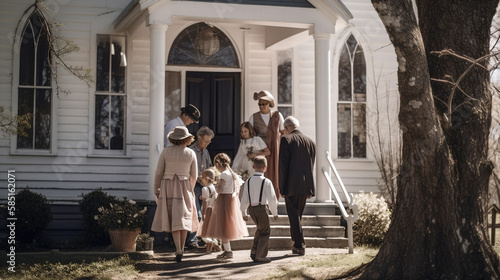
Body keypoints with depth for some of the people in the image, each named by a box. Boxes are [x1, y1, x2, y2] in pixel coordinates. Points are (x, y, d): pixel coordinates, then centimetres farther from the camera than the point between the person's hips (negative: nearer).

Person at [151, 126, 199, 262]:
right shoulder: (191, 153, -3)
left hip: (168, 186, 0)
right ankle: (181, 249, 13)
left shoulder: (166, 151, -6)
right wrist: (190, 189, 20)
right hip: (184, 186, 0)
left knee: (173, 219, 1)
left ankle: (178, 250, -10)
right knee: (184, 218, 10)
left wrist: (156, 188, 8)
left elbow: (159, 172, -4)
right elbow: (194, 175, 4)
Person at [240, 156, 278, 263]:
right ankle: (260, 256, 3)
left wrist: (244, 213, 16)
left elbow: (244, 198, 7)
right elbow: (272, 199, -8)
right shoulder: (266, 182, -10)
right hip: (262, 208, -6)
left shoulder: (248, 181, 4)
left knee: (260, 228, 25)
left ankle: (254, 251, 22)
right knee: (265, 231, 6)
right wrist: (275, 213, 2)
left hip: (251, 209, 6)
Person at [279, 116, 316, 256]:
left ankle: (300, 245, -3)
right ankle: (297, 243, 24)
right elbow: (311, 167, 13)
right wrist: (310, 189, 16)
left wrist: (282, 188, -7)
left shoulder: (286, 140, -7)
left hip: (292, 185, -6)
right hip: (306, 186, 6)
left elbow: (283, 165, -10)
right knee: (298, 214, 17)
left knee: (294, 215, 0)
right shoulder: (310, 142, 11)